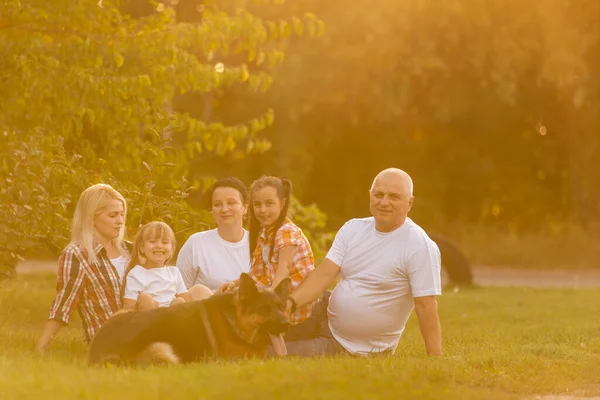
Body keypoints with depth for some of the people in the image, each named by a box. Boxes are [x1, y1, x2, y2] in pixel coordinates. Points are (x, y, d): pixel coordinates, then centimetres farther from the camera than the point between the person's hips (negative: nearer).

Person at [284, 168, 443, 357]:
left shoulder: (420, 247, -17)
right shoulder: (352, 229, 2)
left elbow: (426, 307, -20)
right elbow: (324, 274, -7)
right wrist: (291, 302, -24)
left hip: (364, 353, -6)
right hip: (326, 326, 6)